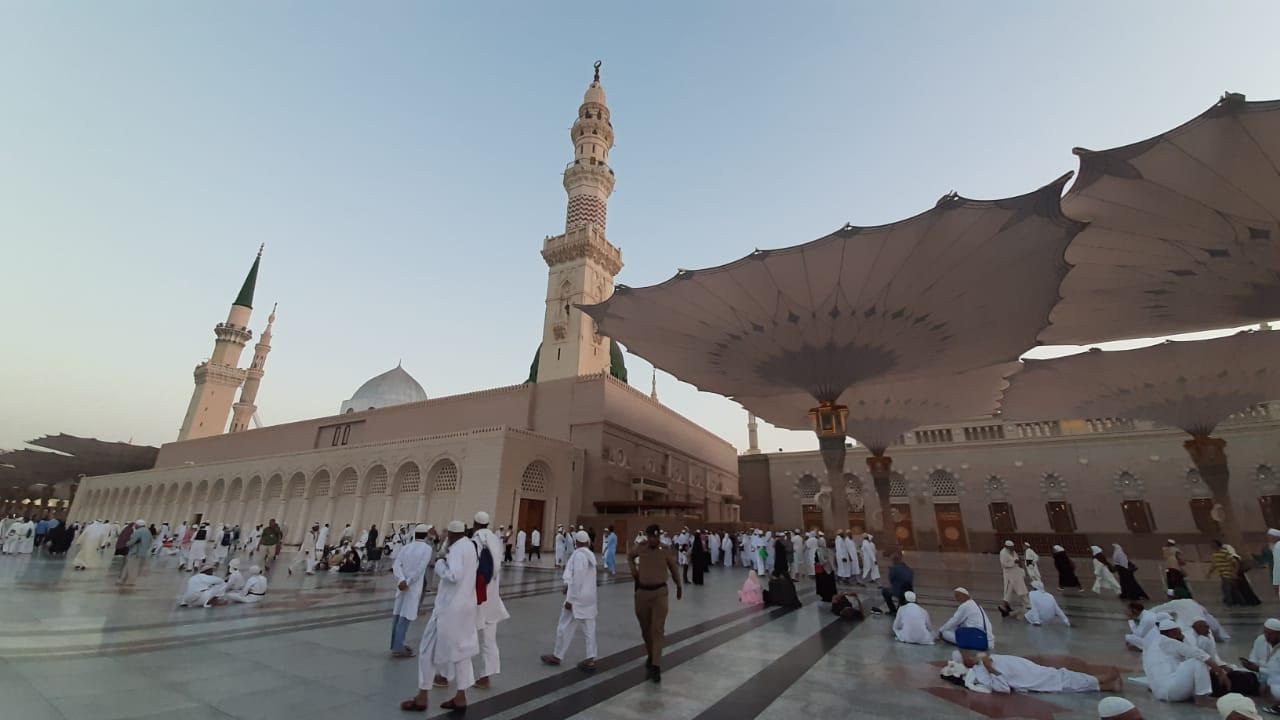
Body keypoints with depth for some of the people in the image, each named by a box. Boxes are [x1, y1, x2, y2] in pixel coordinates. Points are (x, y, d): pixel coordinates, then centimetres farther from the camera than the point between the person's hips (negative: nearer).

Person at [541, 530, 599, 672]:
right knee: (589, 628, 9)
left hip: (578, 598, -8)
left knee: (565, 627, 8)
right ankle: (590, 660, 12)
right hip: (589, 597, 8)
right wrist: (568, 585, 20)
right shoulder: (590, 554, 7)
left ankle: (557, 657, 21)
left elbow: (577, 579, -22)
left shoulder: (578, 555, -19)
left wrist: (570, 599, -17)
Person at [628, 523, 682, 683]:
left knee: (658, 629, -7)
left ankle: (656, 665, -4)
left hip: (659, 592, -2)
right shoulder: (640, 549, -2)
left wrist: (679, 587, 22)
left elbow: (673, 569, 11)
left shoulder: (665, 552, -5)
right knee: (645, 628, 16)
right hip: (642, 592, 3)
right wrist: (633, 568, 3)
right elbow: (629, 556, 21)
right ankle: (651, 655, 38)